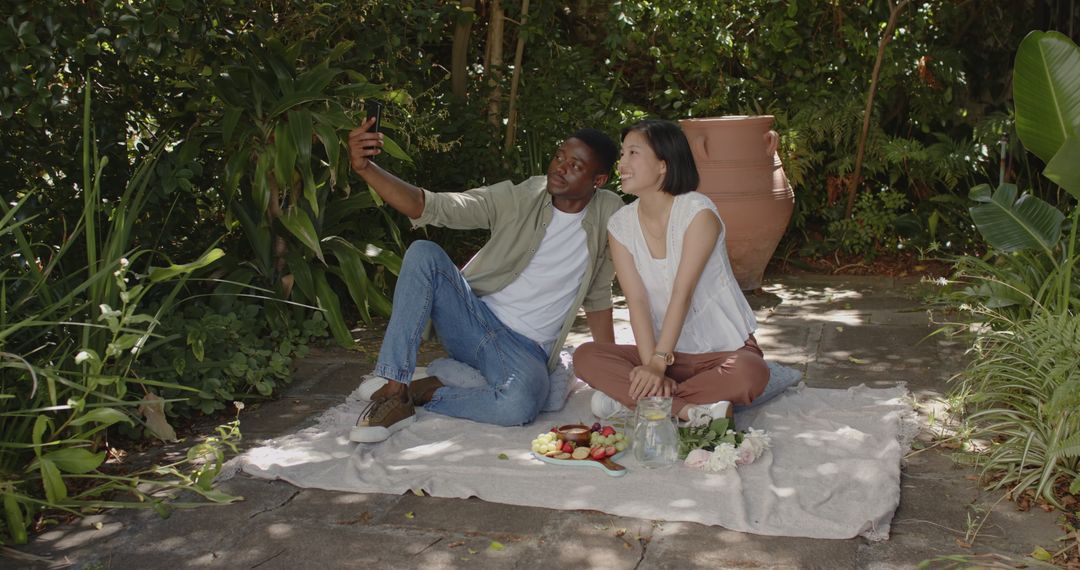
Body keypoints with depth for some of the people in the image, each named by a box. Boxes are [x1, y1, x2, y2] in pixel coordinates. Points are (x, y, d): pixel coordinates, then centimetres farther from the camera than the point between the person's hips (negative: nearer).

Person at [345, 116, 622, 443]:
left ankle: (424, 394, -12)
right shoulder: (517, 198, -4)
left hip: (526, 350, -1)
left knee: (520, 405, -37)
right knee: (424, 253, -26)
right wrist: (365, 168, -28)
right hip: (472, 317, 1)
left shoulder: (608, 214, 0)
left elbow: (597, 297, 12)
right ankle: (393, 388, -26)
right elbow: (429, 206, -14)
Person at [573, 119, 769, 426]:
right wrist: (651, 367, -24)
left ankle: (626, 399, -28)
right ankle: (690, 410, -29)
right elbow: (637, 301, -11)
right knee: (585, 356, -19)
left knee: (750, 374, -36)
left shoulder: (698, 212, -15)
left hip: (725, 348, -3)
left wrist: (658, 363, -29)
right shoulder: (620, 224, -2)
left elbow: (682, 294, -23)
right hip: (666, 349, 4)